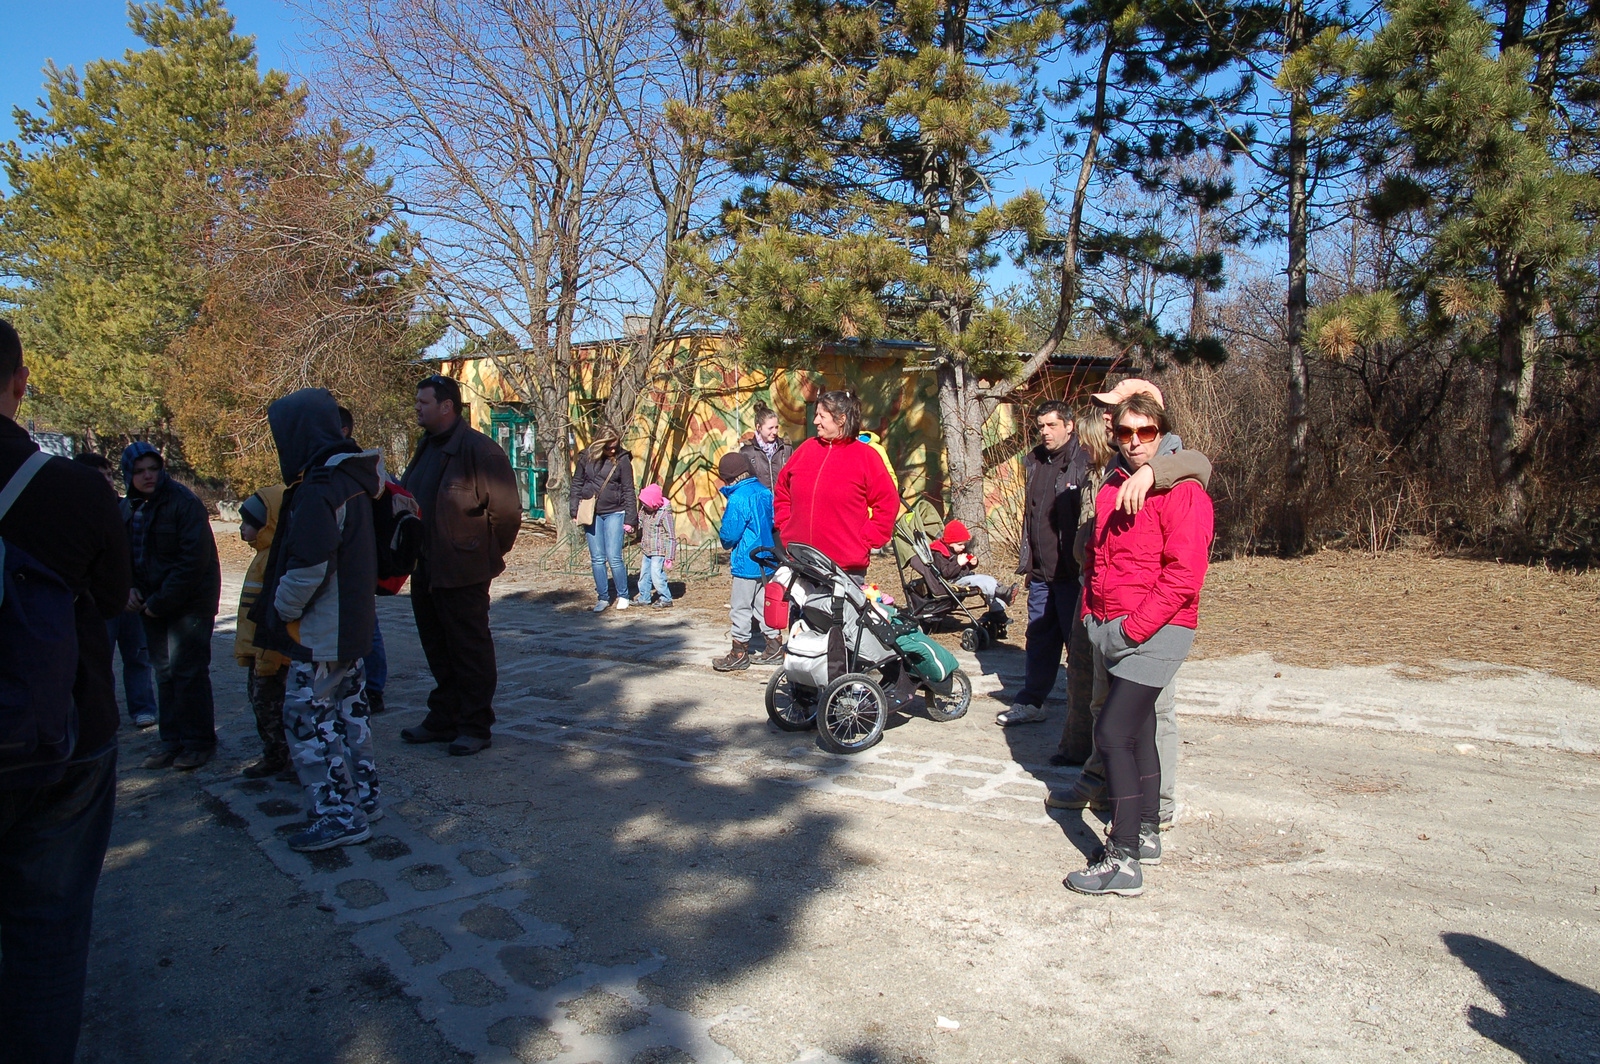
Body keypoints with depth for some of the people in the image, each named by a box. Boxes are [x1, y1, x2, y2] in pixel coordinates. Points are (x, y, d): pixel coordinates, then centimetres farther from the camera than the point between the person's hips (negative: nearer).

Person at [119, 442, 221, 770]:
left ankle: (198, 742, 5)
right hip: (153, 605, 7)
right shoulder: (127, 509, 8)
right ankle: (172, 741, 21)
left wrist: (161, 601, -18)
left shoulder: (184, 502, -14)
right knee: (164, 672, 12)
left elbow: (193, 559, -20)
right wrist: (130, 588, -2)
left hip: (190, 604, -7)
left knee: (187, 670, -5)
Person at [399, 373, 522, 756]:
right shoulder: (427, 448, 13)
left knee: (470, 651, 2)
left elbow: (506, 508, -16)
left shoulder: (479, 449, -15)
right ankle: (443, 719, 29)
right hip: (426, 569, 9)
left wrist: (490, 553, -7)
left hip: (462, 571, -9)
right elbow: (407, 498, 21)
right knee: (438, 650, 17)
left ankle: (476, 726, 12)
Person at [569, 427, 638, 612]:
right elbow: (576, 485, 11)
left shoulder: (622, 460, -4)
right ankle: (602, 598, 16)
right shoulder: (586, 458, 3)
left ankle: (623, 596, 11)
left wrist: (630, 519, -6)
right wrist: (575, 511, 4)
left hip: (614, 513, -3)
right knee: (597, 559, 5)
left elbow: (629, 491, -2)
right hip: (591, 514, 3)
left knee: (614, 558, -6)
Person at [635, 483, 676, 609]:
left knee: (656, 574, -11)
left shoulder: (664, 514, -18)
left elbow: (671, 537, -15)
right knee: (644, 574, 13)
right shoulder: (644, 509, 3)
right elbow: (640, 525, 23)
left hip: (659, 551, -8)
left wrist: (669, 557, -16)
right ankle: (644, 598, 25)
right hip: (647, 550, 8)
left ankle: (666, 599, 2)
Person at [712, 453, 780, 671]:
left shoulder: (738, 499, -19)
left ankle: (739, 654, 9)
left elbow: (728, 534, -18)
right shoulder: (764, 491, 5)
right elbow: (773, 522, 16)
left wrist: (727, 544, 3)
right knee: (762, 604, 17)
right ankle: (775, 647, 22)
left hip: (747, 562, -8)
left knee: (739, 607, 2)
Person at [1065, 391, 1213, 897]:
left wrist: (1135, 627, -18)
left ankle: (1123, 861, -9)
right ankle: (1146, 835, 30)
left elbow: (1183, 576, -18)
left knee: (1112, 731, -14)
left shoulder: (1182, 491, -11)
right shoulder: (1112, 488, 13)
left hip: (1156, 630, -8)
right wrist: (1091, 613, 12)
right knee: (1137, 730, 16)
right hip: (1111, 628, 8)